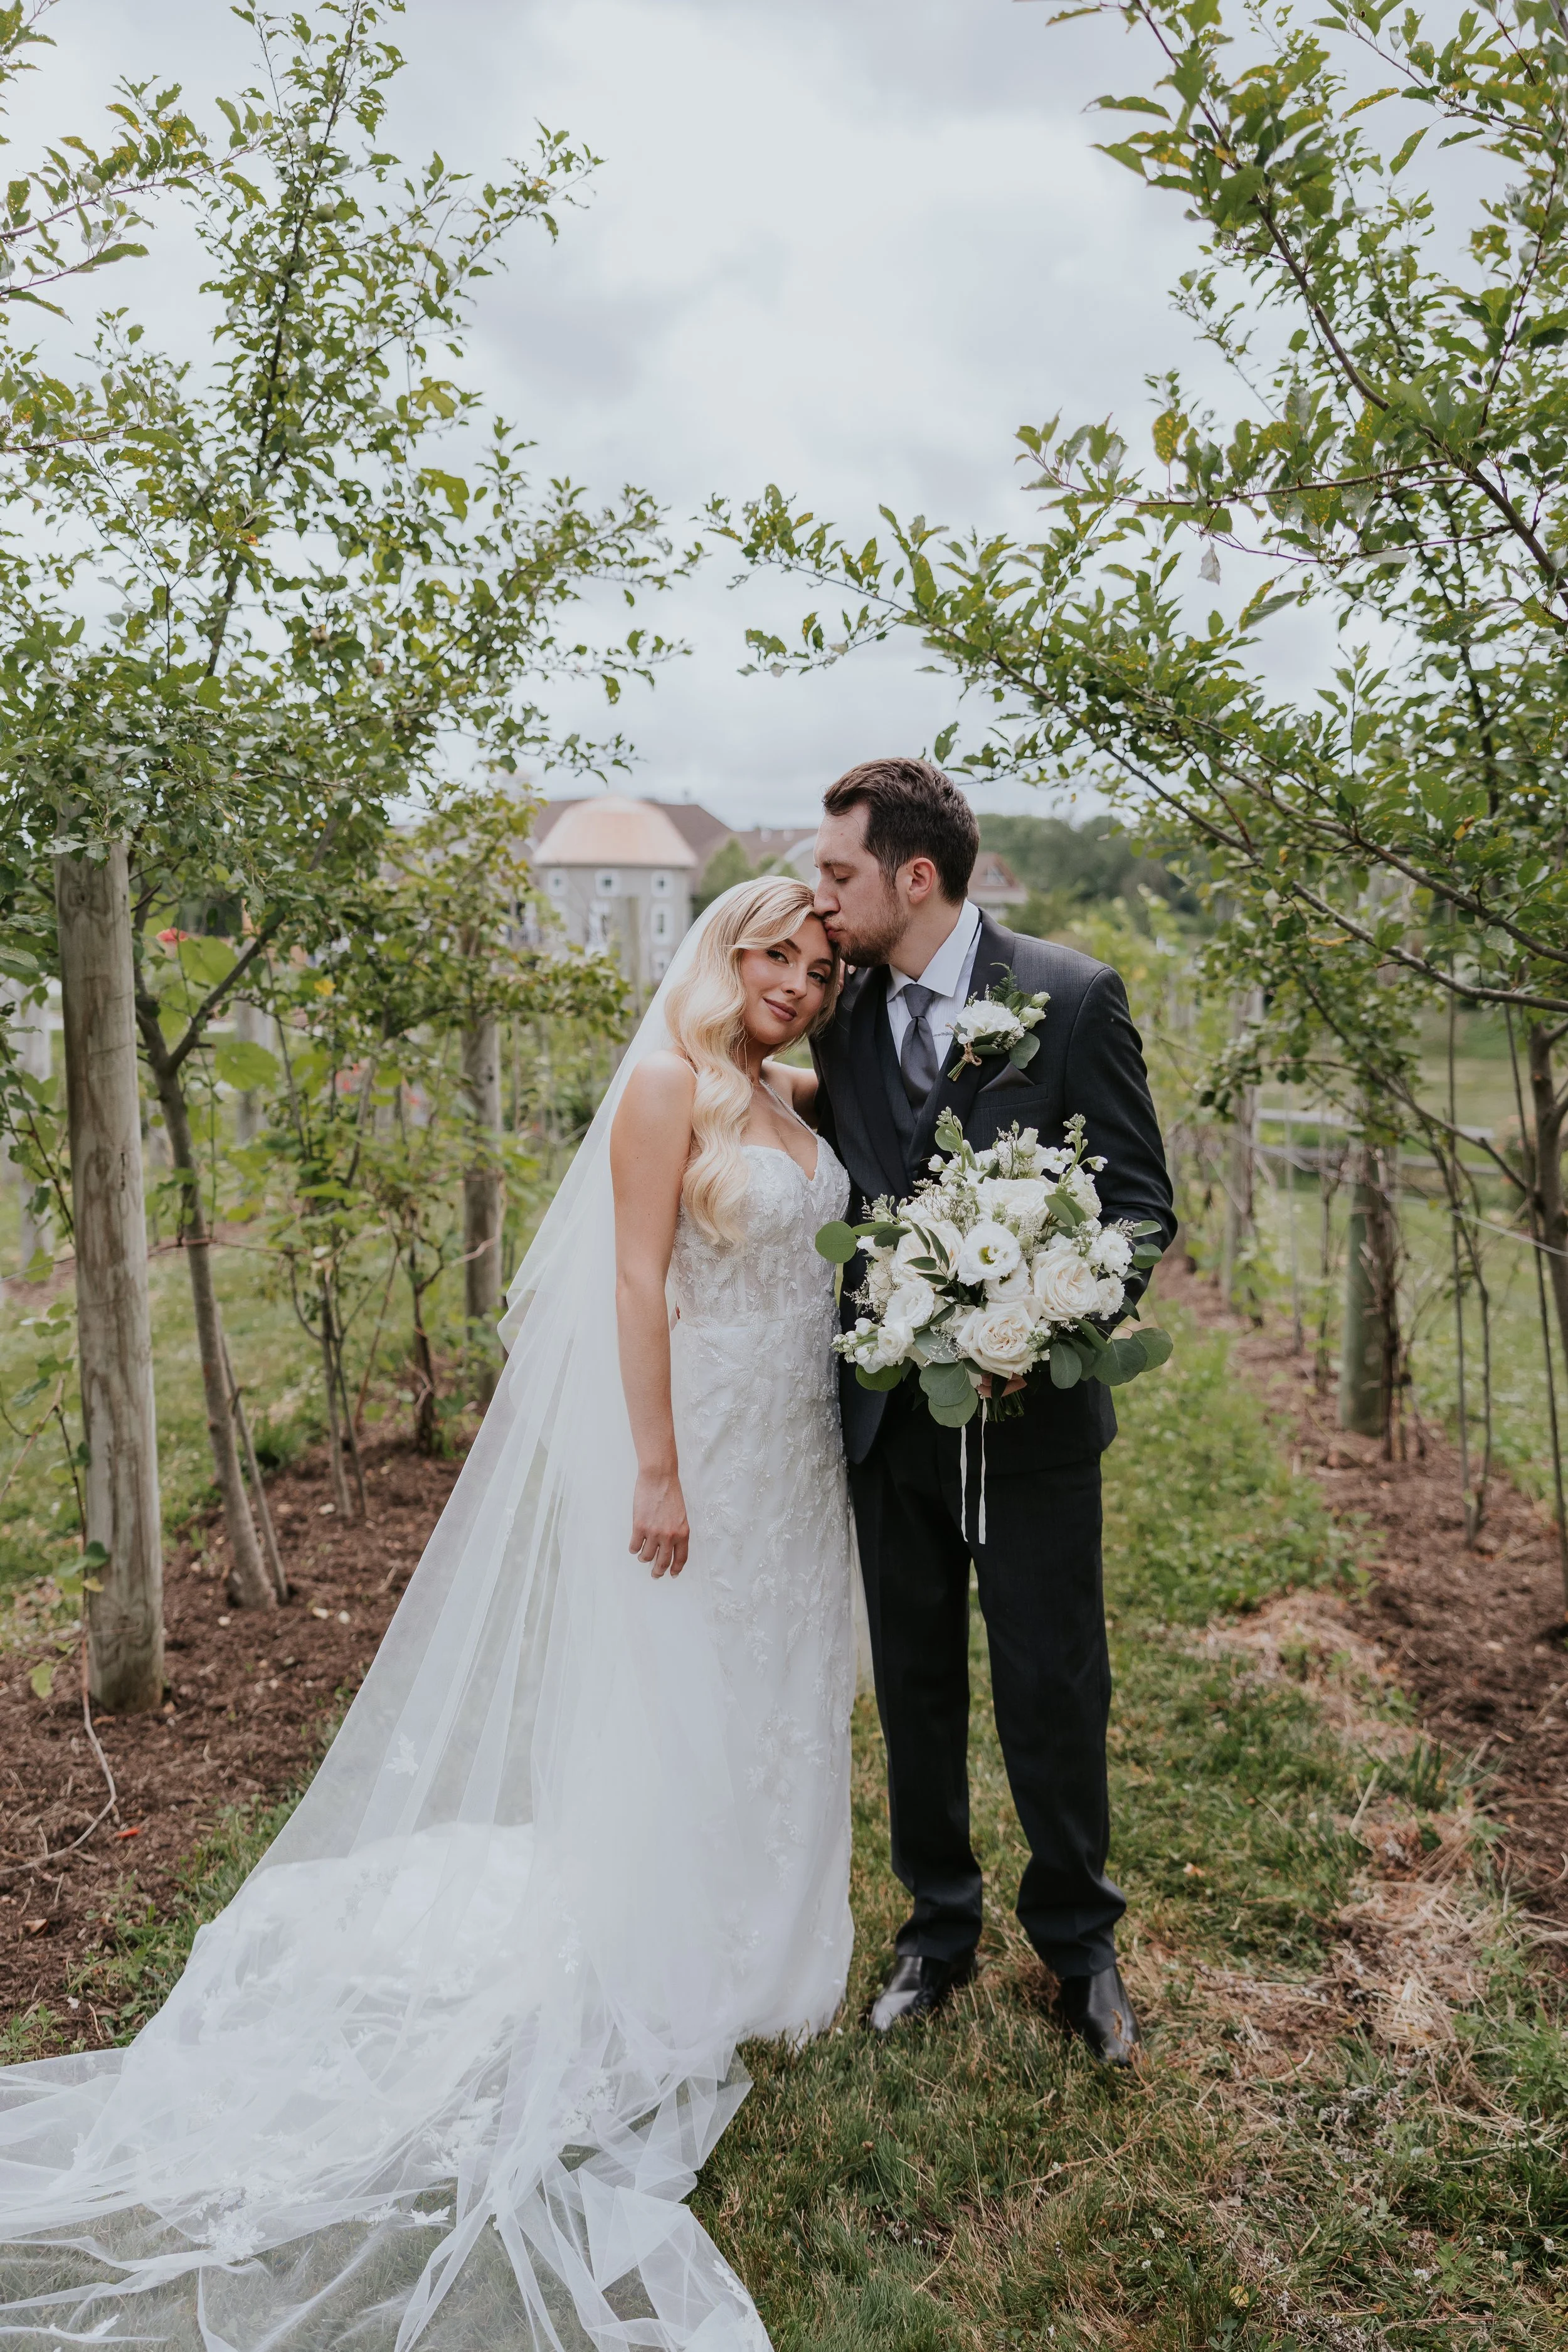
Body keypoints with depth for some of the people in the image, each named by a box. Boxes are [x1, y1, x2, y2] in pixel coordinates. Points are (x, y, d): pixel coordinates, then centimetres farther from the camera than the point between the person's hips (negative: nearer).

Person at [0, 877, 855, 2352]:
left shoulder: (801, 1098, 9)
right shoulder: (668, 1085, -14)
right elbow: (637, 1279, -18)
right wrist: (657, 1470, -20)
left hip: (791, 1453, 8)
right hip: (692, 1435, -8)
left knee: (768, 1702, 18)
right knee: (670, 1710, 6)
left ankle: (745, 1946, 38)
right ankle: (654, 1996, 25)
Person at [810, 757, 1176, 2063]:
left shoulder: (1073, 996, -10)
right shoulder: (840, 1011, 2)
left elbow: (1140, 1196, -9)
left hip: (1032, 1414, -3)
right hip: (887, 1414, 4)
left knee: (1054, 1691, 10)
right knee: (915, 1688, 17)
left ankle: (1079, 1938, 35)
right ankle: (938, 1926, 39)